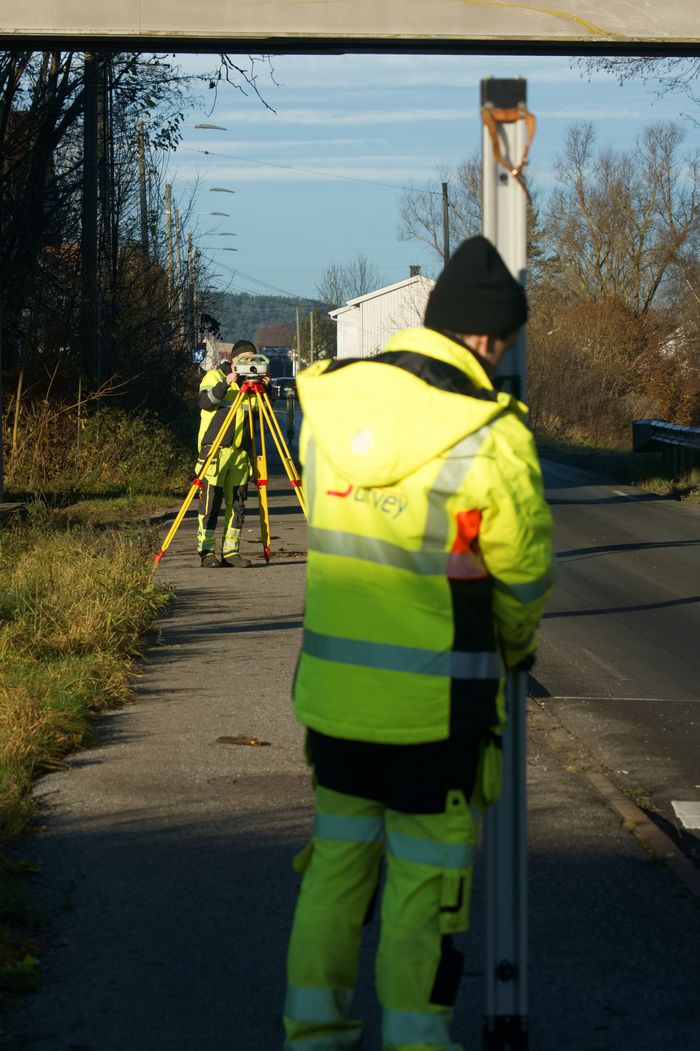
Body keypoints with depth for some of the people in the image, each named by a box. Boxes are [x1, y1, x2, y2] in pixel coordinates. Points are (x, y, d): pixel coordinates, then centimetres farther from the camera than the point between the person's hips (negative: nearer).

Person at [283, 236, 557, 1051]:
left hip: (333, 686, 5)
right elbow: (525, 573, -5)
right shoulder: (491, 437, -16)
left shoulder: (326, 403, -1)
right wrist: (514, 644, 17)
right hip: (436, 701, -5)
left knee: (339, 855, 19)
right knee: (426, 870, 8)